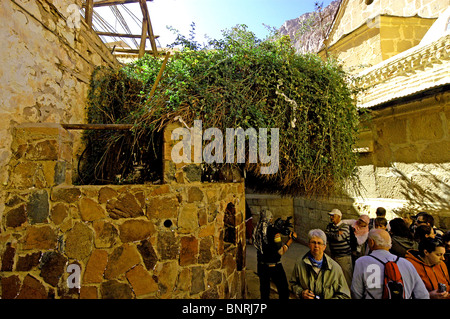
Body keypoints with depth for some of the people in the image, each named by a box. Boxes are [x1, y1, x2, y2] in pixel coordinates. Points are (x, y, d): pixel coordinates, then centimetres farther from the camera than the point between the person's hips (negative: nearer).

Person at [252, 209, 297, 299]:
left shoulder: (257, 230, -4)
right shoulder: (273, 230, -20)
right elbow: (281, 252, -19)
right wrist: (291, 239, -8)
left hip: (261, 265, 5)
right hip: (274, 266, -5)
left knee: (264, 291, 20)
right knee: (283, 291, 14)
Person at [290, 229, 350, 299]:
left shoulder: (335, 268, -7)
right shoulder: (299, 263, -4)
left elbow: (344, 295, 1)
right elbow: (293, 283, 10)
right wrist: (301, 292, -6)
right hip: (305, 297, 0)